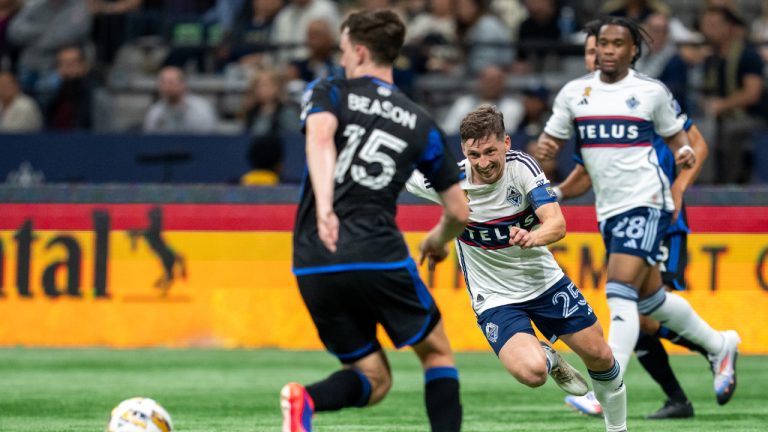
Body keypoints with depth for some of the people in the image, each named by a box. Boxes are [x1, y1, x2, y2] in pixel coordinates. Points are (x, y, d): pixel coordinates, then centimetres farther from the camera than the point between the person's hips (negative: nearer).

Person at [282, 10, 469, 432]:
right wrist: (439, 240, 39)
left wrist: (323, 206, -28)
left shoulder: (328, 93, 10)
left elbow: (320, 138, -15)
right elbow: (458, 211, 16)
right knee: (437, 355, 19)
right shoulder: (420, 124, 14)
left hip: (314, 266, 1)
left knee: (374, 380, 12)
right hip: (379, 255, -1)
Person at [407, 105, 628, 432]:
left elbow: (557, 224, -27)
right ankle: (549, 358, 13)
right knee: (531, 372, -26)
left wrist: (533, 237, -48)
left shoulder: (521, 167, -17)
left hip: (544, 280, 2)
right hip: (495, 298, -2)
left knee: (599, 355, 6)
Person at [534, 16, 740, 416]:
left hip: (645, 203, -6)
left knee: (620, 293, -20)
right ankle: (719, 345, 39)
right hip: (608, 210, 6)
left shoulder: (652, 92, -2)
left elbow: (675, 133, 10)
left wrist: (684, 152, -12)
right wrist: (544, 148, -12)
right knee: (650, 298, 17)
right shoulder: (574, 92, 7)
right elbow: (552, 138, 11)